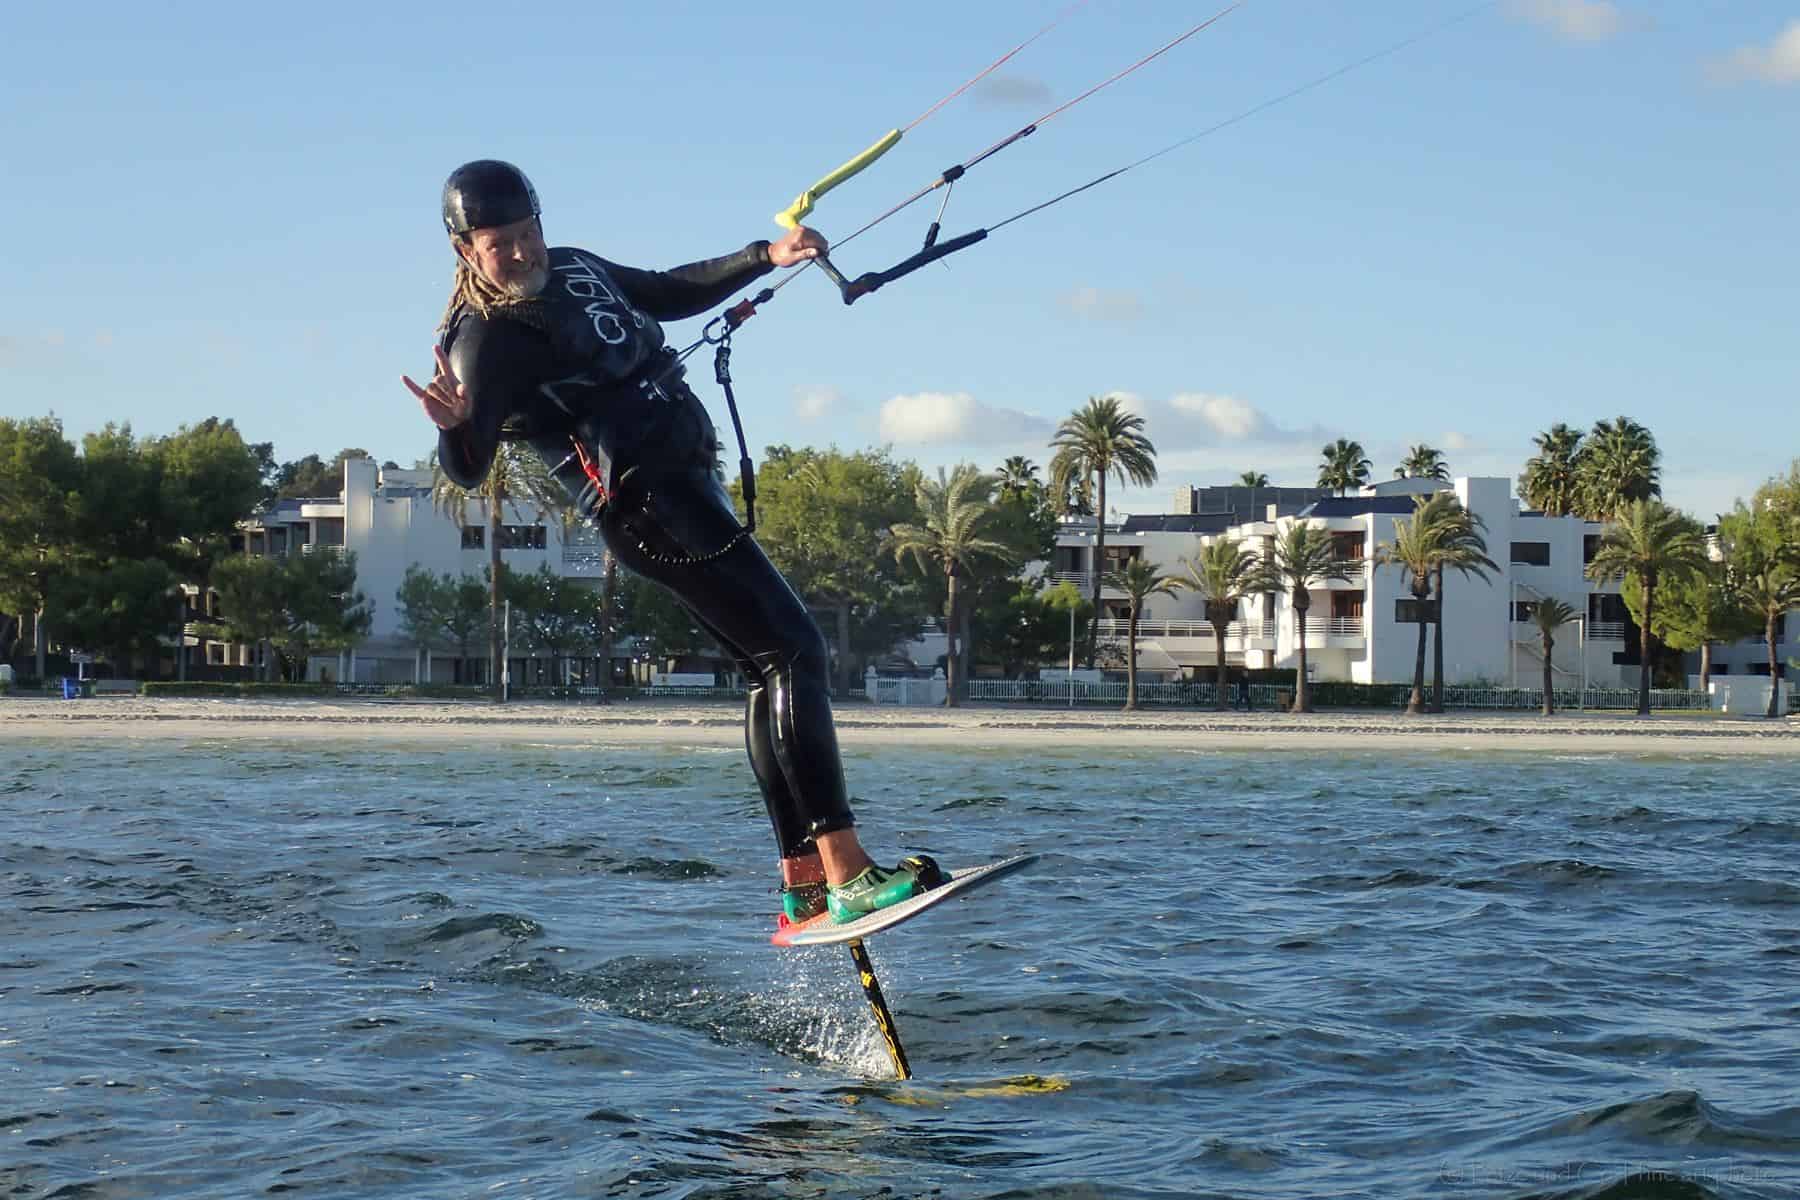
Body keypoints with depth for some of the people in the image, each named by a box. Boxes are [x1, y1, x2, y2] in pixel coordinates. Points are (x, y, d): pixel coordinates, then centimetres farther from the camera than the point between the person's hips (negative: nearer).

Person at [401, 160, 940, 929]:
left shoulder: (571, 267, 12)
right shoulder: (487, 338, -14)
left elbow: (671, 294, 29)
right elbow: (469, 470, -26)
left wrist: (766, 257, 24)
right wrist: (456, 427, -48)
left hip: (689, 483, 10)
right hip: (650, 507, -10)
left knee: (771, 669, 12)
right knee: (793, 651, -17)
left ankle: (804, 886, 15)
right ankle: (845, 872, -23)